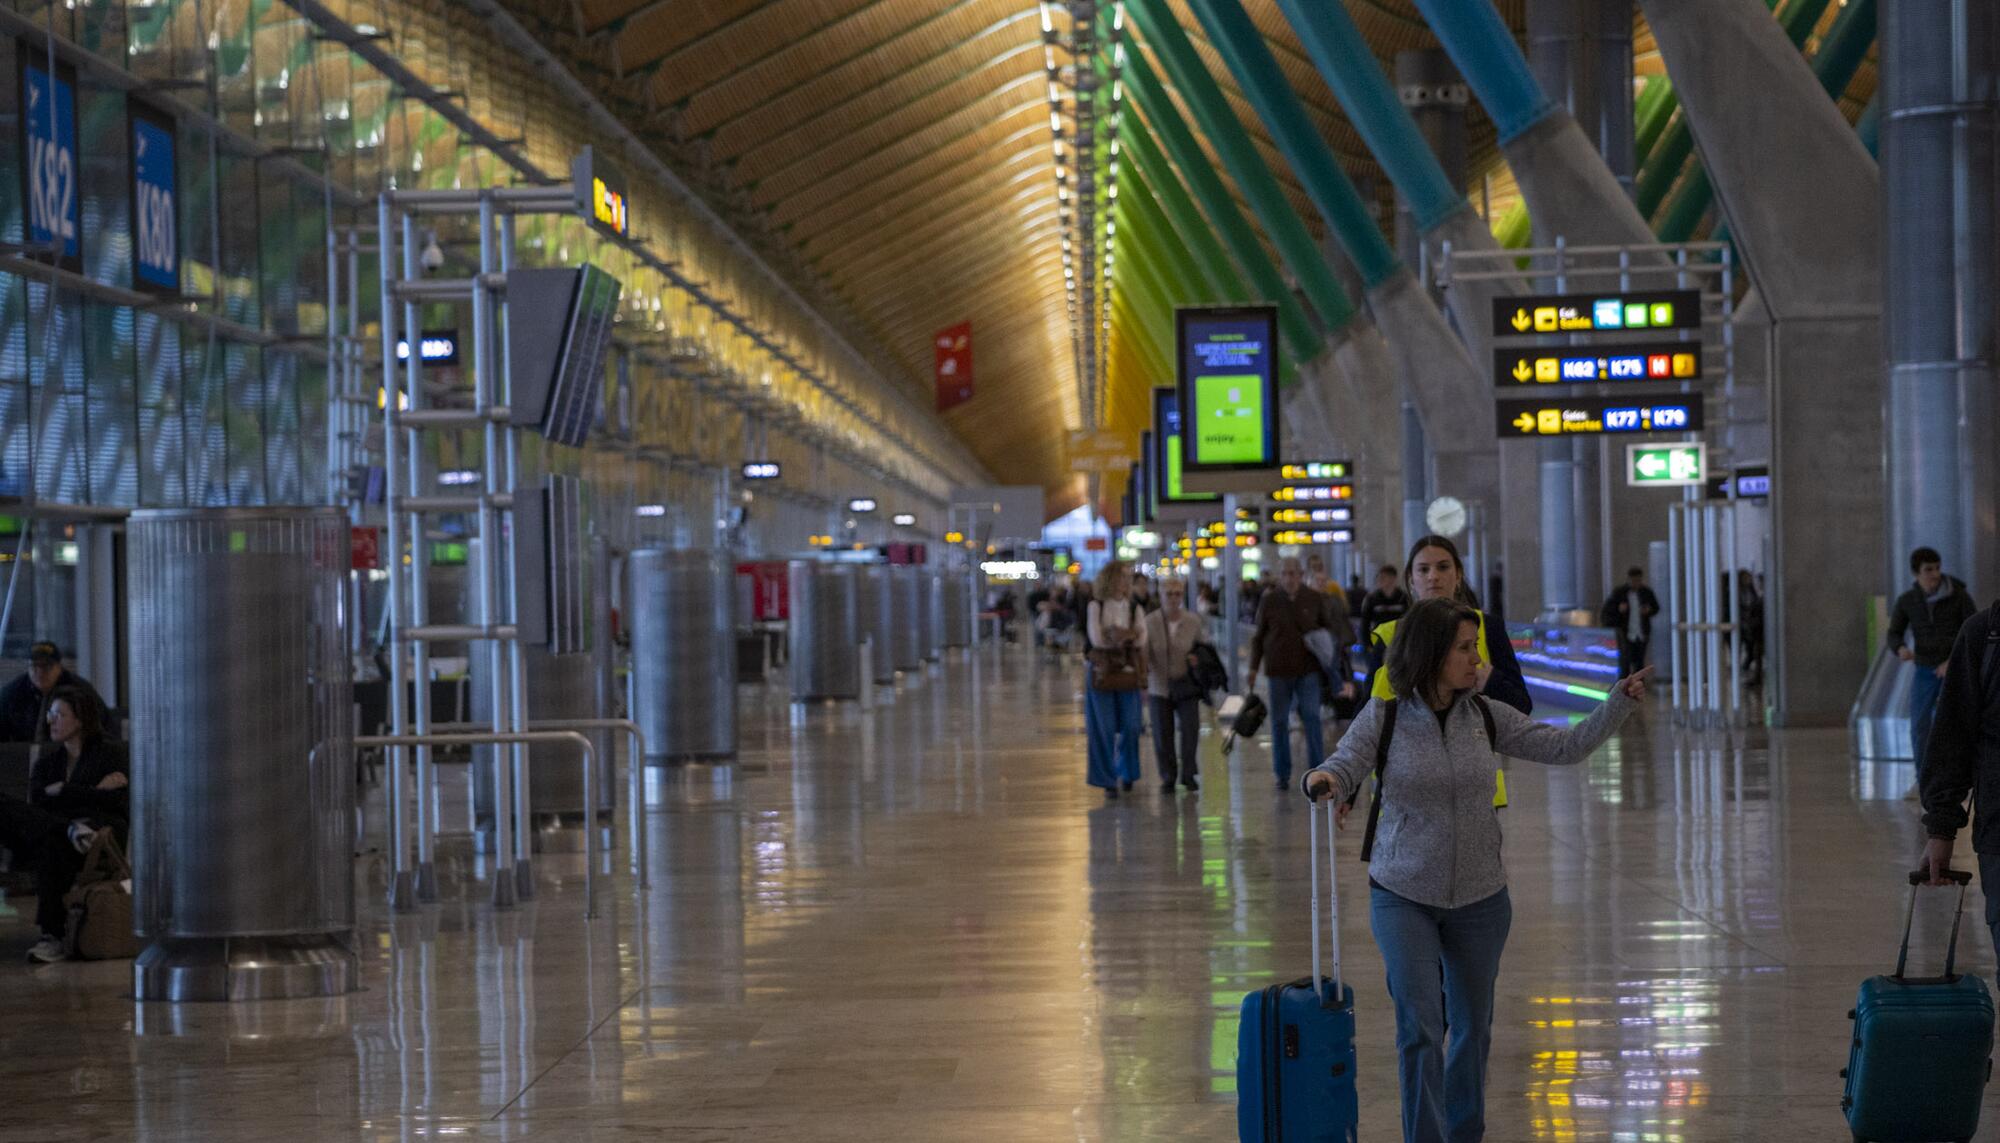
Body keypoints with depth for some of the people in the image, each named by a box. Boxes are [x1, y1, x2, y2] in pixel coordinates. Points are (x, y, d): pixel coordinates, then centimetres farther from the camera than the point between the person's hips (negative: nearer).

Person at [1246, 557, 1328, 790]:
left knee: (1311, 717, -10)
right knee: (1279, 721, 4)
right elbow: (1258, 636, 9)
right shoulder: (1269, 601, 2)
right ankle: (1283, 774, 12)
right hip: (1279, 670, 1)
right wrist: (1253, 670, 5)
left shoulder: (1315, 600, 2)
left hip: (1308, 669, -1)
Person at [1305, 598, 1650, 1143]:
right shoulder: (1384, 718, -11)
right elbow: (1344, 766, -19)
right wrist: (1322, 781, -43)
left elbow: (1566, 747, -4)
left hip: (1479, 898, 3)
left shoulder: (1486, 716, -4)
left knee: (1473, 1026, 14)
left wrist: (1620, 702, -16)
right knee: (1419, 1027, -13)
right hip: (1403, 895, -3)